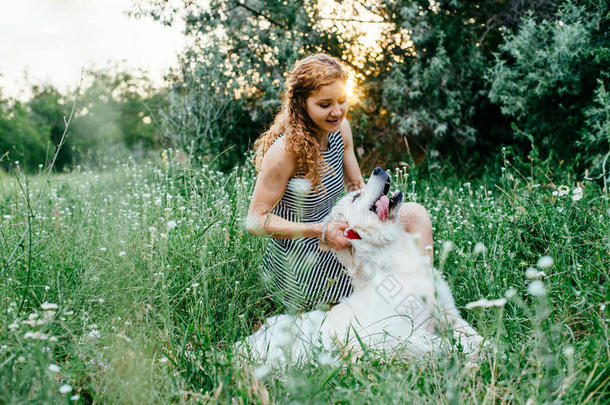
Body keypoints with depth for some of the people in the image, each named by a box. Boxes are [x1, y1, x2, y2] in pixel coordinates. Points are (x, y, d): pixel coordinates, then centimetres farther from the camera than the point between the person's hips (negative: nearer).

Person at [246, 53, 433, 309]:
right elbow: (256, 222, -20)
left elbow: (356, 186, 11)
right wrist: (321, 230, -28)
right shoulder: (286, 149, -24)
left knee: (414, 214, -3)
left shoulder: (339, 128, -2)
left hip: (329, 240, 8)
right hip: (298, 265, -8)